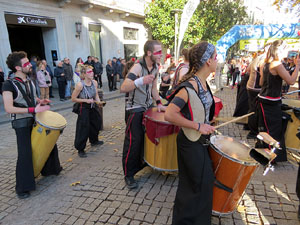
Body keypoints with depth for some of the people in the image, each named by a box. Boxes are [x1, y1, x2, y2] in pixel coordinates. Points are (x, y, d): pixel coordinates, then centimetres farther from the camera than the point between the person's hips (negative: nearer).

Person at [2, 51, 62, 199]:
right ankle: (22, 188, 11)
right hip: (22, 123, -7)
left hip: (36, 120, 7)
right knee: (25, 153, -7)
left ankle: (50, 169, 39)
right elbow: (8, 108, -24)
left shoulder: (29, 80, 5)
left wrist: (40, 101, -1)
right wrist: (33, 109, -29)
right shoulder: (9, 84, -17)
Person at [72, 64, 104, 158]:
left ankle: (94, 141, 46)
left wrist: (98, 101, -10)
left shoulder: (94, 82, -7)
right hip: (84, 108, -7)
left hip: (93, 107, 7)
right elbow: (73, 99, -16)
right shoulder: (80, 85, -24)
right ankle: (80, 149, 12)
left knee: (96, 124, 21)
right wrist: (86, 100, -23)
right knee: (83, 128, -5)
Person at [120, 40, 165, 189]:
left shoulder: (155, 67, 4)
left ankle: (144, 162, 40)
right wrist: (141, 81, -47)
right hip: (135, 109, -8)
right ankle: (128, 175, 8)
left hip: (148, 107, 8)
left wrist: (159, 103, 5)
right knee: (133, 142, -5)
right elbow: (123, 88, -32)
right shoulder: (138, 67, -21)